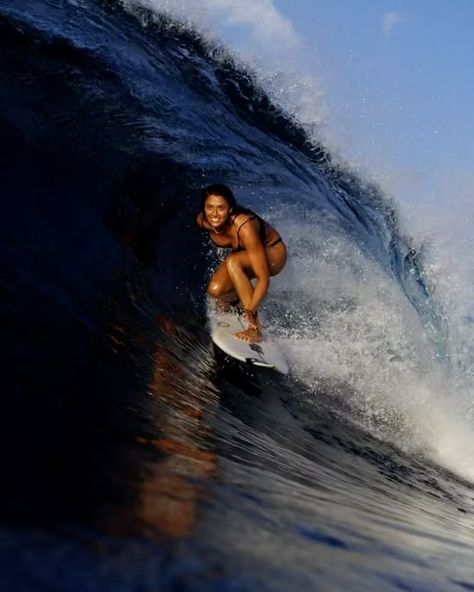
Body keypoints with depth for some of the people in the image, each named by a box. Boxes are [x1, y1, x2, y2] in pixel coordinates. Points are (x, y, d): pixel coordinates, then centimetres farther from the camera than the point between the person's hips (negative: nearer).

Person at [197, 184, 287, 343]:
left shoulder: (244, 227, -39)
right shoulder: (202, 221, -23)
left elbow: (263, 278, -39)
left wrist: (251, 311, -49)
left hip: (272, 252, -5)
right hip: (242, 254, 6)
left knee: (232, 262, -36)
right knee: (215, 290, -21)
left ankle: (255, 328, -33)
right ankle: (237, 298, 17)